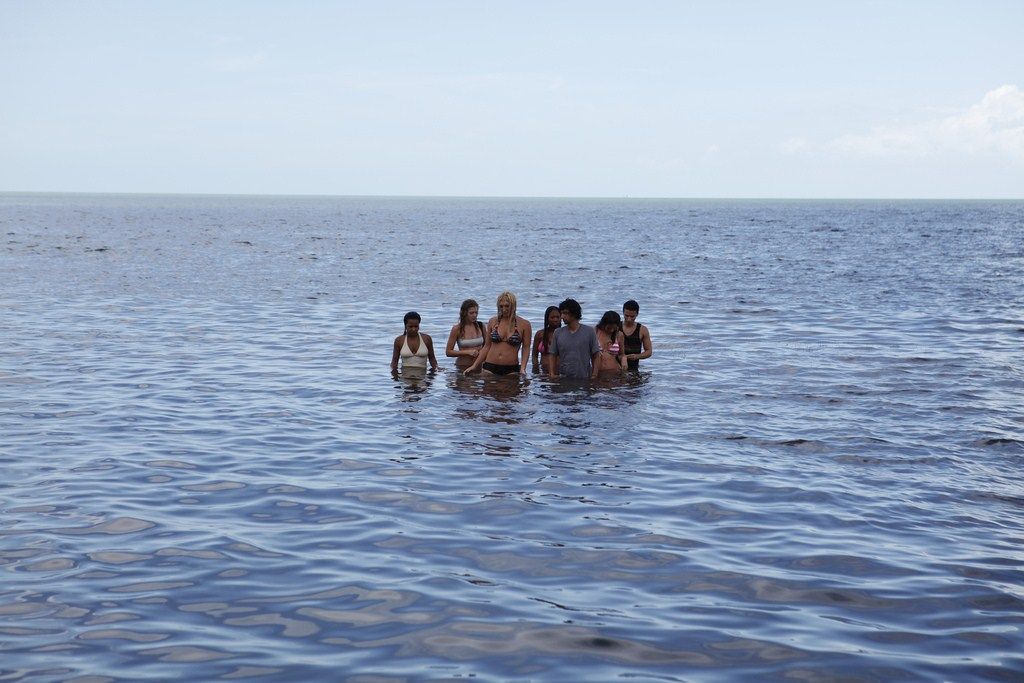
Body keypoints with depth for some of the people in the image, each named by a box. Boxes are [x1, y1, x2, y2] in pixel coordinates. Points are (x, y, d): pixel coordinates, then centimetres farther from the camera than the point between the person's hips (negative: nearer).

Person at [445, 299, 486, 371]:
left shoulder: (480, 326, 5)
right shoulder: (457, 329, -4)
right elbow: (448, 352, -3)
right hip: (463, 367, -2)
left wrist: (483, 351, -2)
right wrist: (467, 352, -12)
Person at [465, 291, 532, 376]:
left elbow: (526, 348, 3)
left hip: (511, 369, -2)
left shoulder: (524, 324, 0)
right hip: (490, 368, 2)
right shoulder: (493, 322, 8)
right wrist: (474, 366, 10)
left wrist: (522, 368, -10)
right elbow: (487, 346, 14)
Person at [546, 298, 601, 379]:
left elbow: (595, 356, 3)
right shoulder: (558, 333, 8)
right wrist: (552, 374, -3)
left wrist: (594, 376, -6)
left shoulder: (589, 331, 3)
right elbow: (552, 355, 10)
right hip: (563, 379, 1)